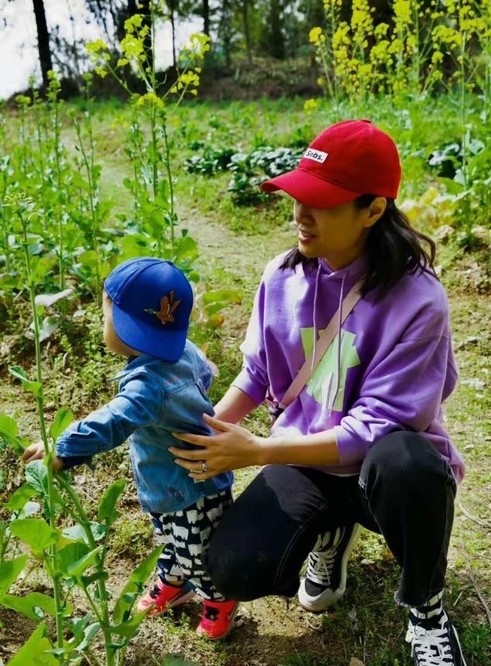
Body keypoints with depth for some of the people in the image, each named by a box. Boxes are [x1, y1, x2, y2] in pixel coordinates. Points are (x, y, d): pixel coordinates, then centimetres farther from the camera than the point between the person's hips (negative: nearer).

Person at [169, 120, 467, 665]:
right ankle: (330, 528, 18)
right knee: (232, 571, -17)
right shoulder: (282, 276, -7)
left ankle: (424, 607, -6)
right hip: (307, 458, 4)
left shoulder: (416, 298, -24)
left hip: (383, 466, -3)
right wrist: (208, 430, -9)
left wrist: (257, 451, -27)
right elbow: (256, 375, 7)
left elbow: (378, 426, -25)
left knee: (406, 465, -40)